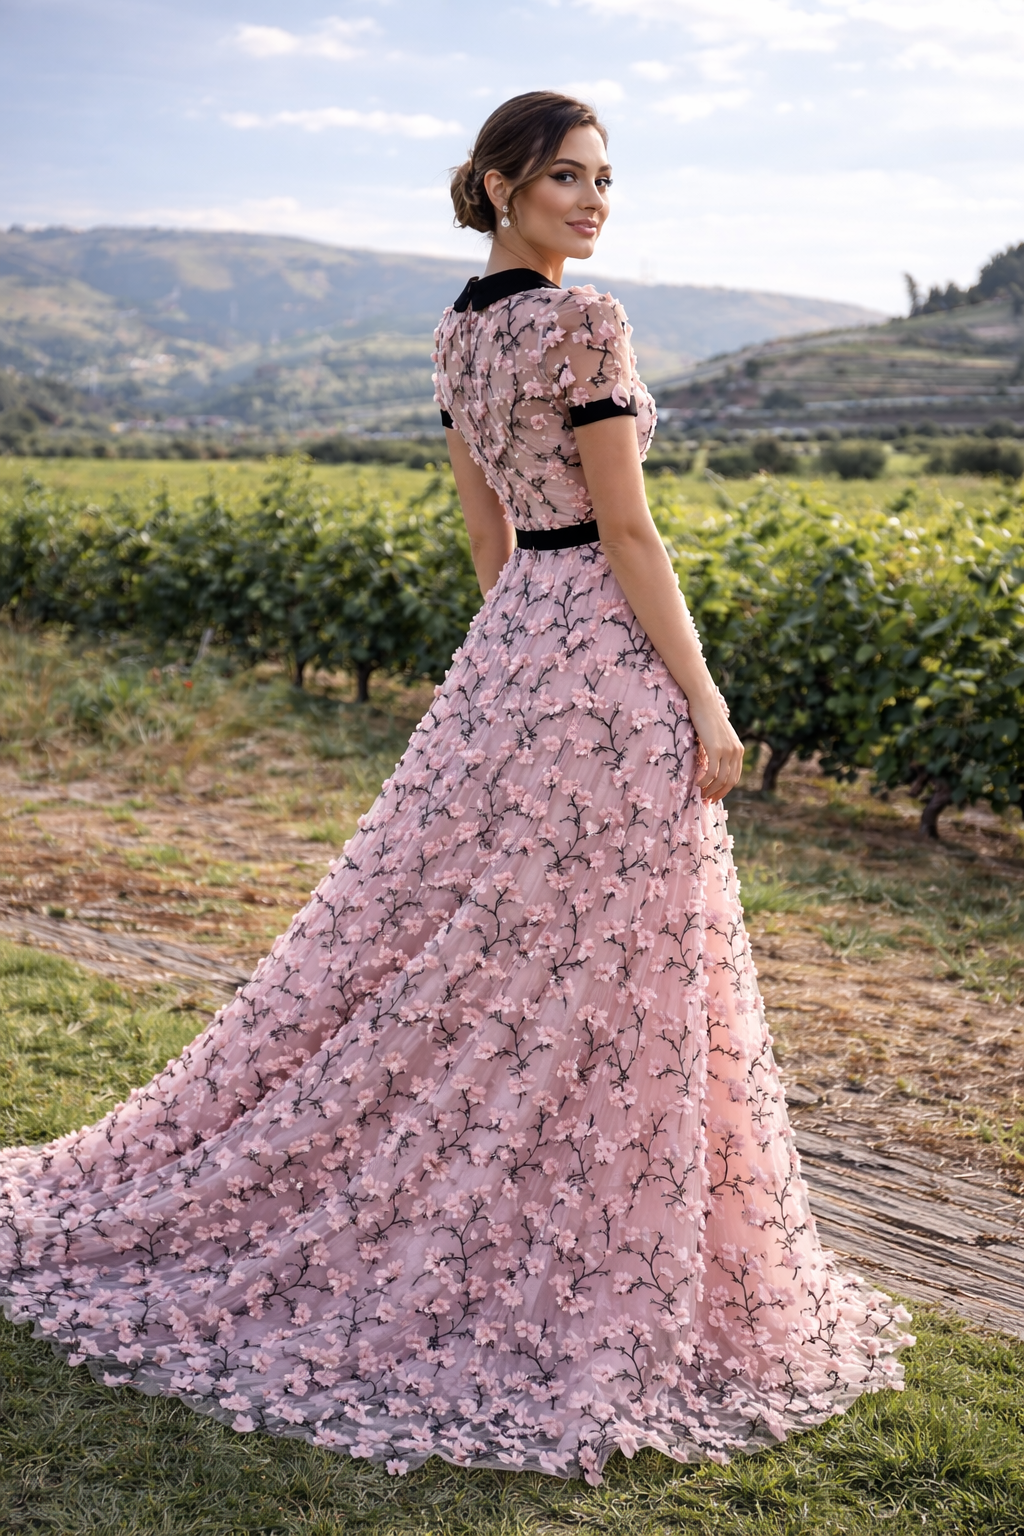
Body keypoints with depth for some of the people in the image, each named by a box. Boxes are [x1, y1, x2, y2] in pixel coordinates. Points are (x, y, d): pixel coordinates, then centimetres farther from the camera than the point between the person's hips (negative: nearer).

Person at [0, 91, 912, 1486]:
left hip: (507, 655, 9)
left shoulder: (458, 329, 12)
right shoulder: (584, 322, -14)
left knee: (472, 954, 17)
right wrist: (708, 705, -11)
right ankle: (598, 1291, 11)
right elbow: (628, 533, -16)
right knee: (596, 978, -1)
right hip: (608, 662, -9)